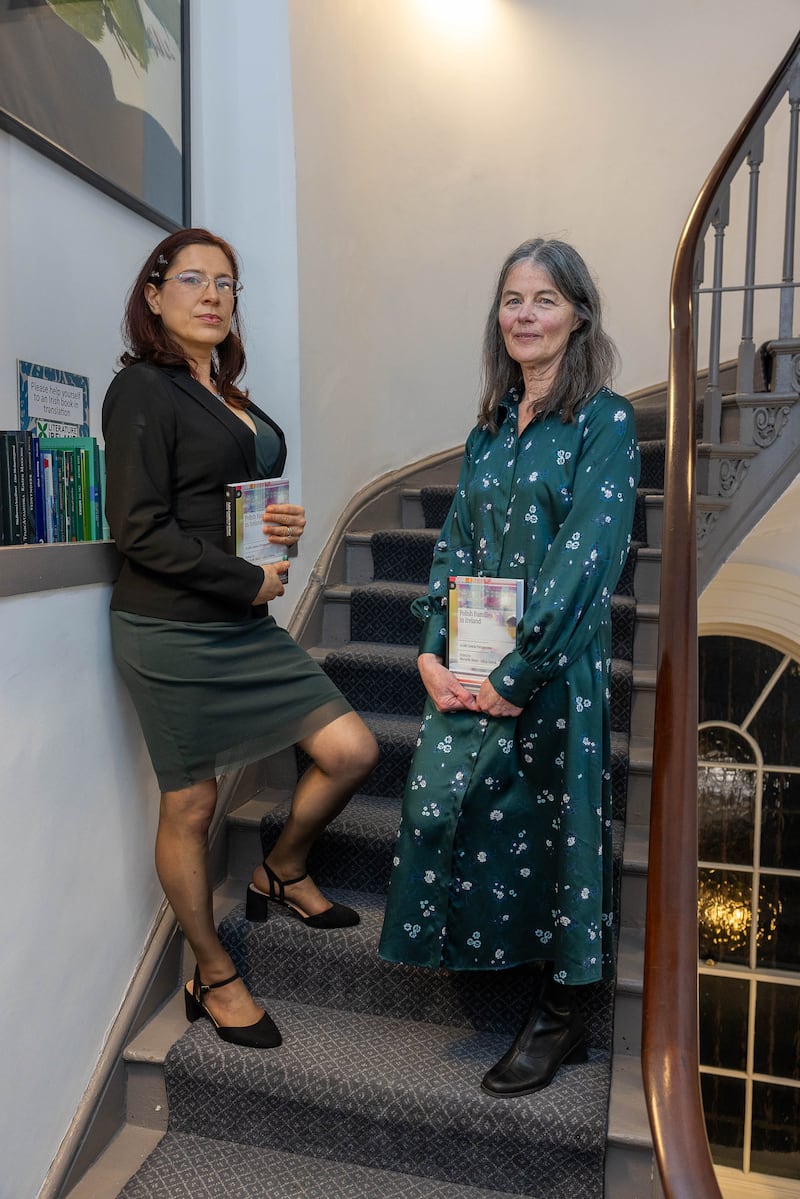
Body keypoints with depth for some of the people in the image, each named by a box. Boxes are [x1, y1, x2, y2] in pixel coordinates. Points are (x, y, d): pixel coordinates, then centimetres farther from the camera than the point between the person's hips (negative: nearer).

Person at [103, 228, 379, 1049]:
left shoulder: (230, 397, 16)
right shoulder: (143, 390, -8)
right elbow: (142, 531, -16)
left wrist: (287, 526, 2)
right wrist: (251, 580, -13)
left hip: (244, 626, 8)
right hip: (171, 632, -8)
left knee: (352, 751, 2)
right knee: (189, 807, 6)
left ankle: (281, 873, 30)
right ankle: (214, 980, 27)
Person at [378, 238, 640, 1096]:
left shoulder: (605, 423, -5)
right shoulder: (490, 428, 14)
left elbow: (584, 560, -14)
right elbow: (455, 545, 10)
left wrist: (514, 673, -16)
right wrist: (432, 653, -2)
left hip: (553, 671, -5)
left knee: (543, 827, 5)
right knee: (437, 809, 2)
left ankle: (557, 1017, 27)